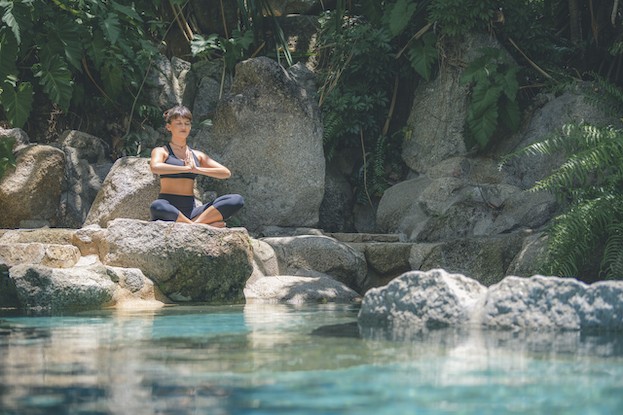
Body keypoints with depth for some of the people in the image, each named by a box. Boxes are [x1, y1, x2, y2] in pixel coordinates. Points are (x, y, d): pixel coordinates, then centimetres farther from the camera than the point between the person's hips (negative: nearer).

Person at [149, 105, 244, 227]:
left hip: (190, 210, 4)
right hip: (169, 208, -4)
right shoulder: (161, 151, 8)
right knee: (157, 207, -43)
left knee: (237, 200, -16)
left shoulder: (197, 155, 20)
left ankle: (196, 223, -31)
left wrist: (197, 169, -4)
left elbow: (226, 173, 9)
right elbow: (155, 167, -17)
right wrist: (187, 168, -12)